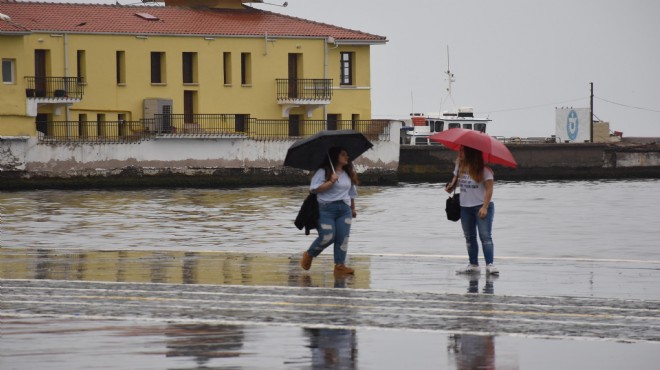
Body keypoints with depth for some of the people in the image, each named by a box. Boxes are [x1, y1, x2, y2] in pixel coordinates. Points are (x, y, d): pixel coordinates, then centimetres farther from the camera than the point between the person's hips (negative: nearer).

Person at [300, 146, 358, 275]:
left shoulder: (348, 174, 14)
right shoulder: (323, 172, -6)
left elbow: (351, 193, 23)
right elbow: (315, 188, -14)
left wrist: (353, 208, 23)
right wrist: (331, 182, -19)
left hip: (344, 209, 6)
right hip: (326, 208, -6)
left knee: (343, 238, -4)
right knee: (327, 237, -13)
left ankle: (340, 265, -1)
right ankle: (308, 255, 12)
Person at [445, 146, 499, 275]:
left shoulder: (483, 168, -13)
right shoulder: (460, 164, 5)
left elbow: (489, 189, -14)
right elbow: (456, 177, 22)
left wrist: (485, 207, -21)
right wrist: (451, 186, -1)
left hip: (482, 206, -7)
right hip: (465, 206, 7)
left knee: (485, 236, -14)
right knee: (469, 237, 10)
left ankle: (489, 265, -18)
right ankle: (473, 265, 16)